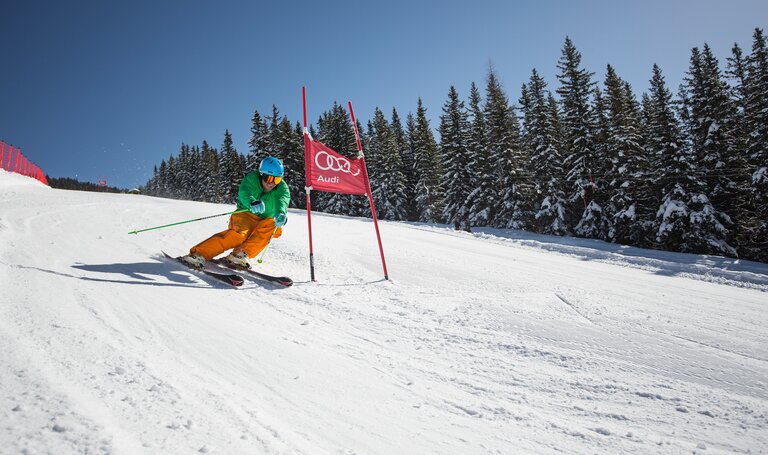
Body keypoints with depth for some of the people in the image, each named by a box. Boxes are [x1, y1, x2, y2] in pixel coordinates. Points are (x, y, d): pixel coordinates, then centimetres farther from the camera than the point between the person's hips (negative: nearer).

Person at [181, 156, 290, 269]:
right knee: (241, 233, -33)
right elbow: (244, 193, -29)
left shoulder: (282, 187, -5)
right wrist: (252, 203, -53)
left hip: (263, 222, 3)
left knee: (272, 225, -31)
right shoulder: (251, 179, -9)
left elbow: (283, 200, -26)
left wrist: (281, 213, -50)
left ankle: (240, 255, -36)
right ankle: (199, 254, -39)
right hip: (246, 215, -3)